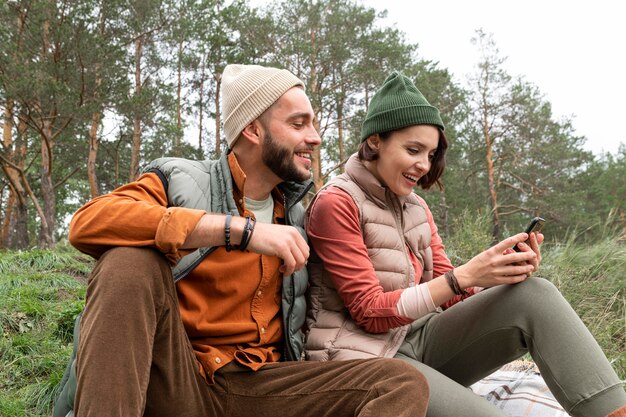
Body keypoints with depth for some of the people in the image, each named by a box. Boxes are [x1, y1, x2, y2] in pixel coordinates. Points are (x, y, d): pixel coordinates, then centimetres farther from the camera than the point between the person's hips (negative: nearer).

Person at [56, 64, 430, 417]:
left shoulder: (295, 214, 14)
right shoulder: (180, 180, -2)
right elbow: (87, 223, -23)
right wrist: (240, 229, -29)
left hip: (260, 384, 4)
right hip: (178, 379, -4)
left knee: (405, 383, -17)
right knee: (131, 261, -29)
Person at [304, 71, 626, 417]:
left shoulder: (415, 207, 11)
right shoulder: (336, 204, -12)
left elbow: (448, 297, 7)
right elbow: (371, 313, -16)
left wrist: (504, 274, -14)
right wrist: (465, 276, -23)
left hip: (417, 339, 7)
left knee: (534, 295, -16)